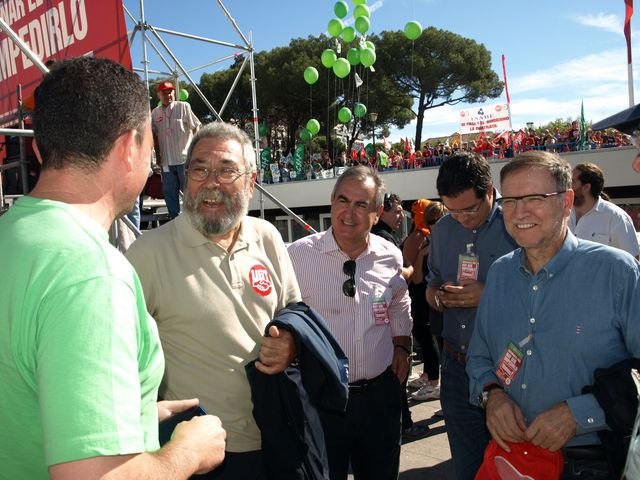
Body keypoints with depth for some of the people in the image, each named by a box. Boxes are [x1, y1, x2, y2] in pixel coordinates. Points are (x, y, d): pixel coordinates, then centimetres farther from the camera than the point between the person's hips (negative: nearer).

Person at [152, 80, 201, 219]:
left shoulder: (183, 107, -3)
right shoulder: (155, 113, 8)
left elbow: (196, 127, -3)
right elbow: (155, 135, 16)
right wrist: (157, 154, 14)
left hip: (185, 158, -4)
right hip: (166, 160, 5)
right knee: (169, 192, 11)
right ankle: (174, 219, 22)